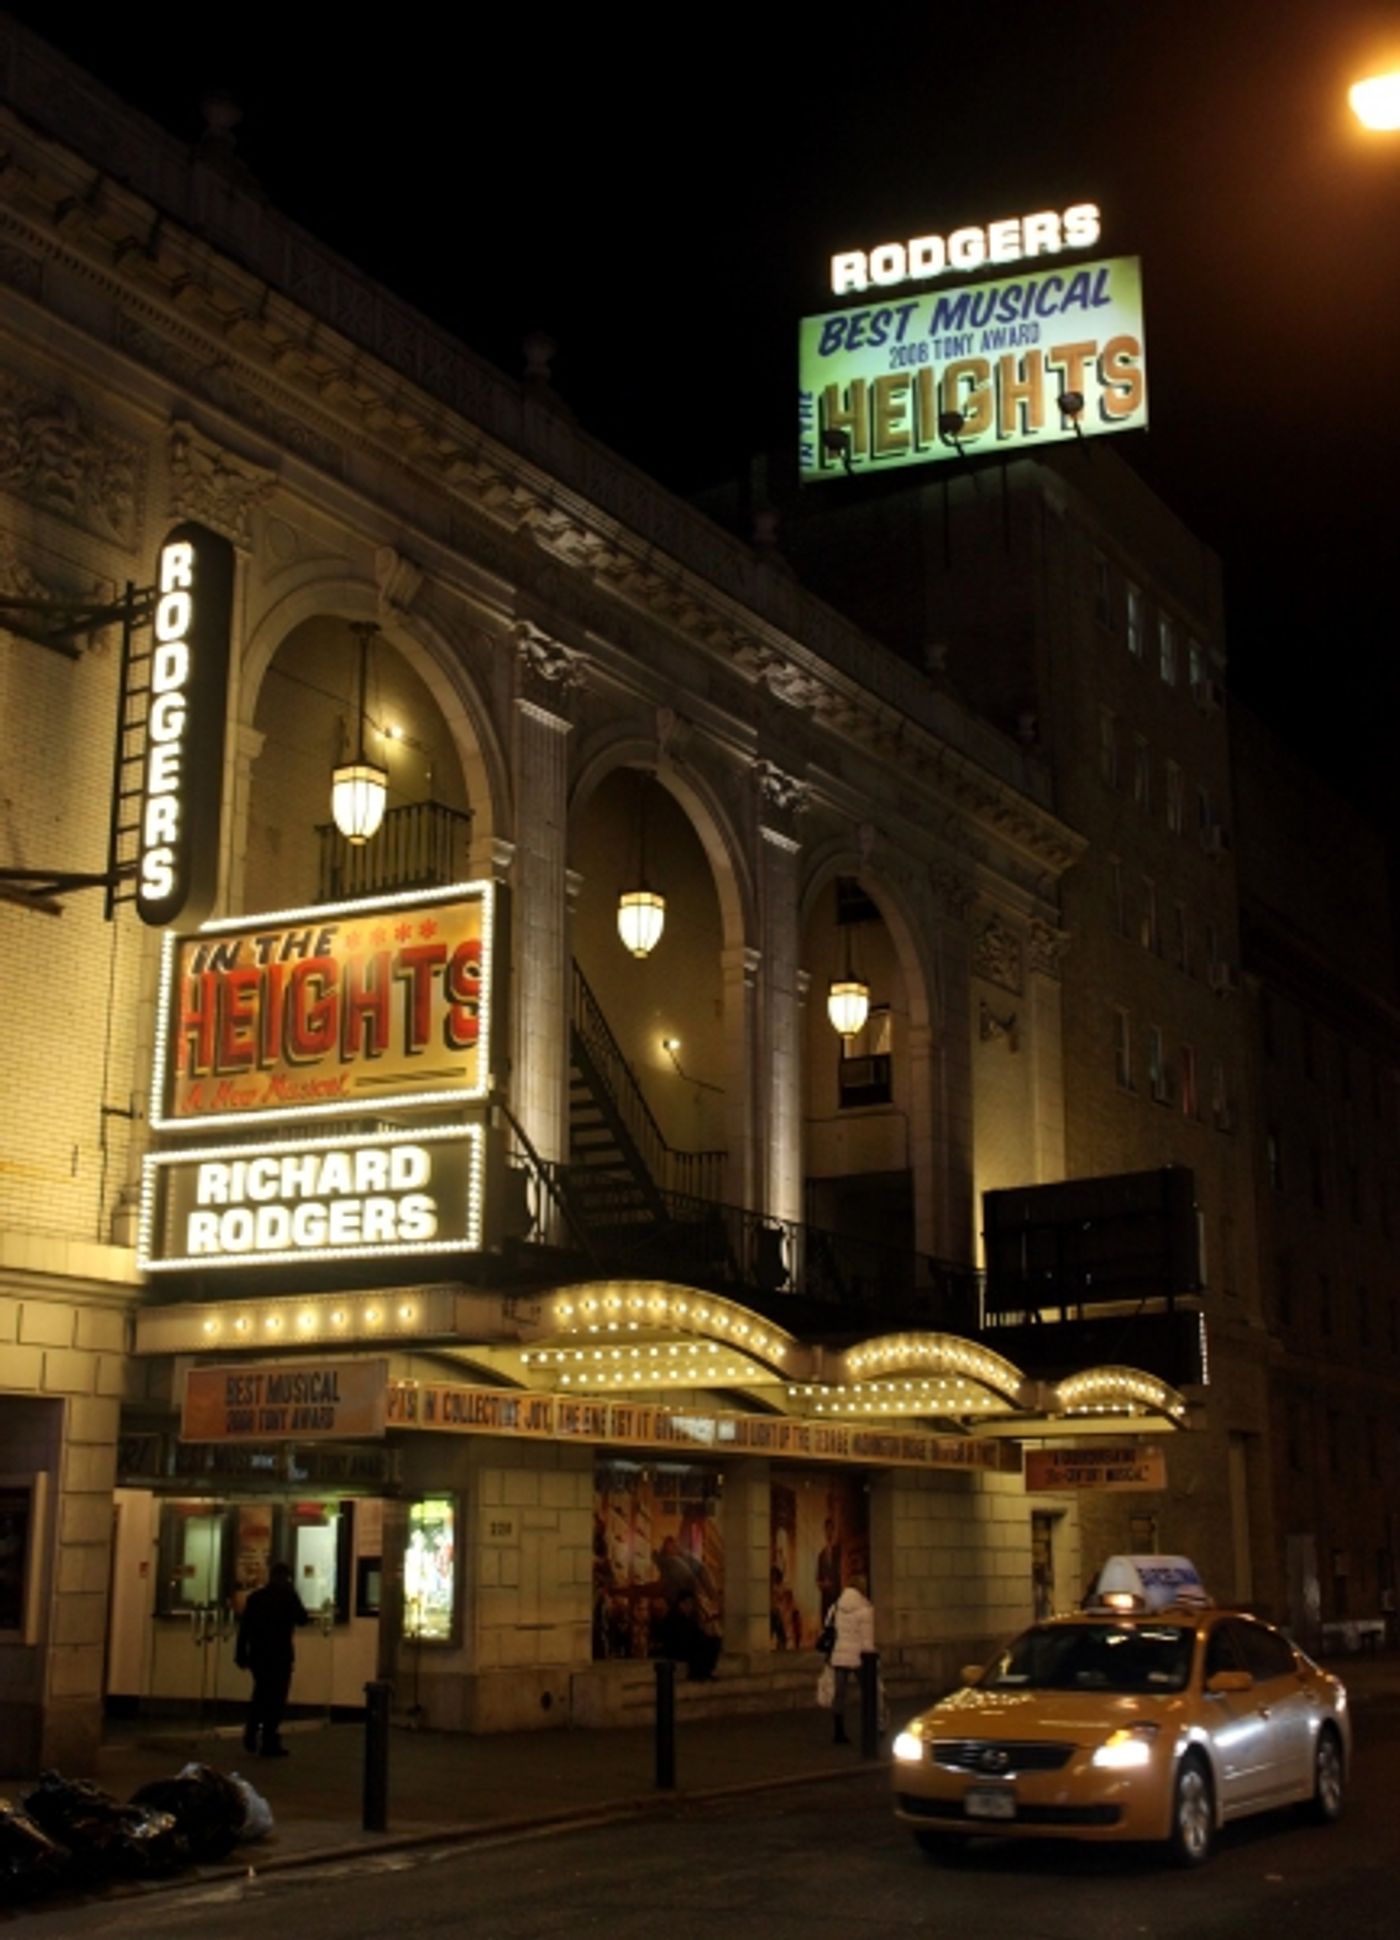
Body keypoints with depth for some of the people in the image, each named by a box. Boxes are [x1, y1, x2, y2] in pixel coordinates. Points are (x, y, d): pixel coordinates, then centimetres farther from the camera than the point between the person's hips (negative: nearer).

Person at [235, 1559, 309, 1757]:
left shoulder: (255, 1597, 5)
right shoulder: (288, 1596, -7)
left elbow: (244, 1627, 3)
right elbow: (302, 1619, 0)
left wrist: (241, 1654, 8)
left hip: (257, 1654, 4)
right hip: (280, 1655, -4)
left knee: (260, 1694, 21)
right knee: (276, 1698, 2)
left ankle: (251, 1734, 12)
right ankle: (269, 1743, 1)